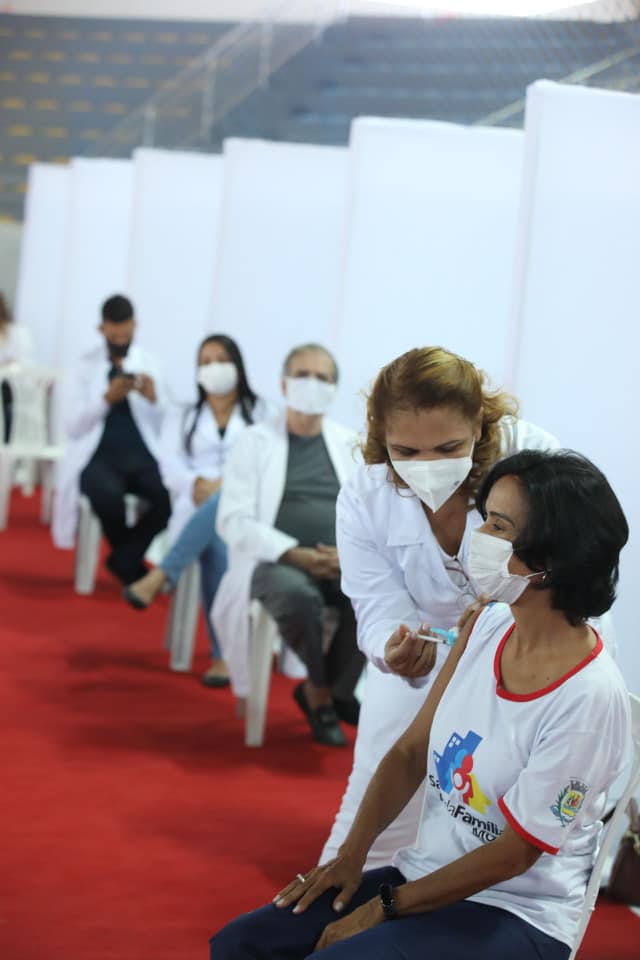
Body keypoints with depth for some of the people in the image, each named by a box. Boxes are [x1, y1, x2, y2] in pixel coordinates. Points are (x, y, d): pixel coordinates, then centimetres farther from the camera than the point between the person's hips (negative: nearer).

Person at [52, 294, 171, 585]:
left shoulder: (148, 364, 10)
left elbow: (165, 427, 8)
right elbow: (73, 426, -3)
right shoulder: (86, 367, 6)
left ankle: (123, 560, -9)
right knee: (108, 494, -36)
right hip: (98, 456, -2)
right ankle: (133, 568, -8)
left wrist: (153, 399, -11)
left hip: (141, 456, 2)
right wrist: (107, 398, -15)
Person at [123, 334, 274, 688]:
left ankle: (161, 577, -47)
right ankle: (224, 655, -43)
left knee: (221, 509, -40)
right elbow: (170, 466, 8)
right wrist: (198, 484, -15)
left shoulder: (261, 412, 19)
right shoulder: (182, 417, 24)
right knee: (214, 540, -37)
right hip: (198, 508, 1)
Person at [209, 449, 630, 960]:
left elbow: (515, 851, -17)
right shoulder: (487, 626, -1)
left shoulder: (590, 696, -22)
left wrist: (384, 908, -12)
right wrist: (351, 856, -3)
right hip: (427, 875, 7)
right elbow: (411, 751, 8)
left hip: (516, 917, -7)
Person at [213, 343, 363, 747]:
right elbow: (234, 521, -5)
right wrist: (294, 553, -17)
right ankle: (325, 690, -8)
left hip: (342, 563, 3)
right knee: (298, 595, -38)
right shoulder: (255, 441, 4)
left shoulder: (351, 444, 14)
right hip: (275, 561, -3)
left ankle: (326, 692, -7)